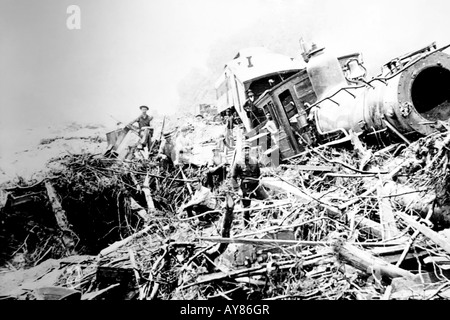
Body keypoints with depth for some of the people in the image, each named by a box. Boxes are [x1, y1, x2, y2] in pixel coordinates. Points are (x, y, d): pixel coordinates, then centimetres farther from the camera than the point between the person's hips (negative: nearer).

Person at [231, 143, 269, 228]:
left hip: (256, 186, 3)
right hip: (245, 189, -3)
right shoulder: (238, 164, -5)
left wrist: (260, 184, 9)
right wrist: (238, 189, -10)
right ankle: (246, 228, 21)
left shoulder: (255, 161, 5)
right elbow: (233, 178, -2)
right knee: (246, 210, 6)